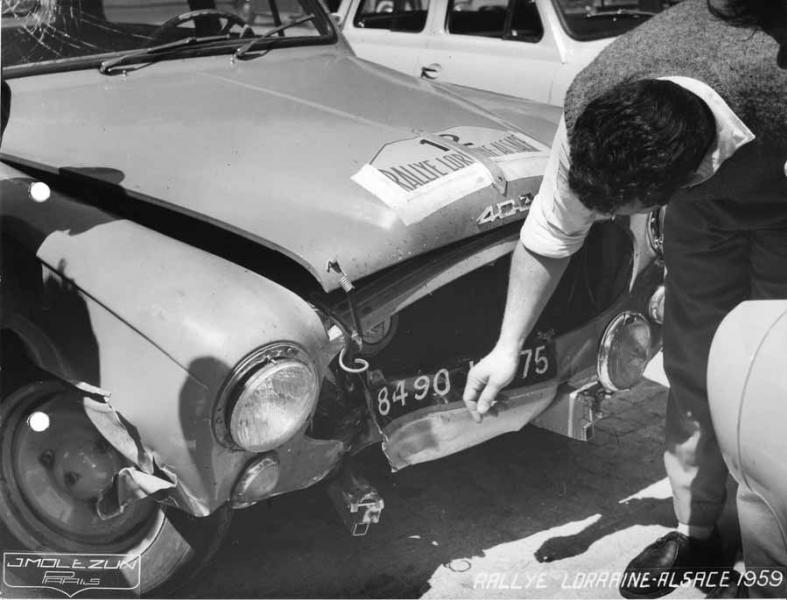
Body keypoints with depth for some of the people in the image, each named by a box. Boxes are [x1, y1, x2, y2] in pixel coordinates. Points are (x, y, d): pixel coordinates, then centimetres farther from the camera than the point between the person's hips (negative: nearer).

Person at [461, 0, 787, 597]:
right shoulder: (587, 114, -32)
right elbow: (548, 239, -16)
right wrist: (507, 349, -10)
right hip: (705, 204, 3)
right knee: (692, 370, 2)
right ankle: (695, 532, 19)